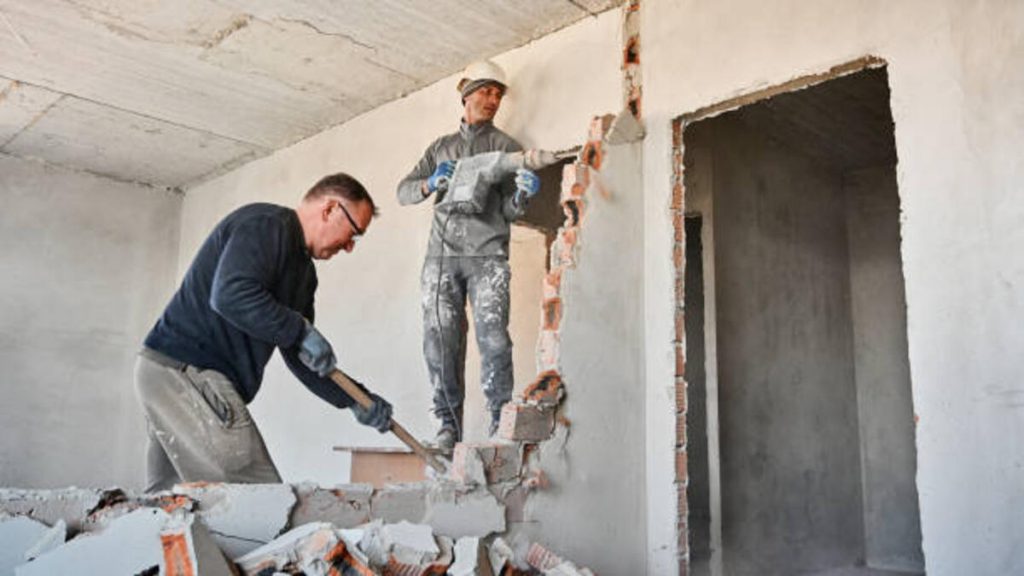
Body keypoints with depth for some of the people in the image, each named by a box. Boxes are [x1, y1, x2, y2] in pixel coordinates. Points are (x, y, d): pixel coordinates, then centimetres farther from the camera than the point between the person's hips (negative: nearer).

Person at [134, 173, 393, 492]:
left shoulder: (302, 269, 19)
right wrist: (300, 330, -18)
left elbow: (299, 356, 19)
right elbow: (231, 295, -26)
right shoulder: (266, 223, -9)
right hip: (184, 370, -10)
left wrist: (356, 401, 10)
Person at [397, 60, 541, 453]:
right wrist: (430, 184, -4)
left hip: (487, 256, -2)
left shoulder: (506, 147, 14)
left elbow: (510, 211, 7)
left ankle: (500, 421, -6)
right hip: (442, 255, 3)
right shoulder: (440, 148, 23)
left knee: (493, 338, -13)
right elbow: (404, 191, 16)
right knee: (440, 341, -2)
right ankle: (449, 424, 6)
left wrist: (522, 195, -16)